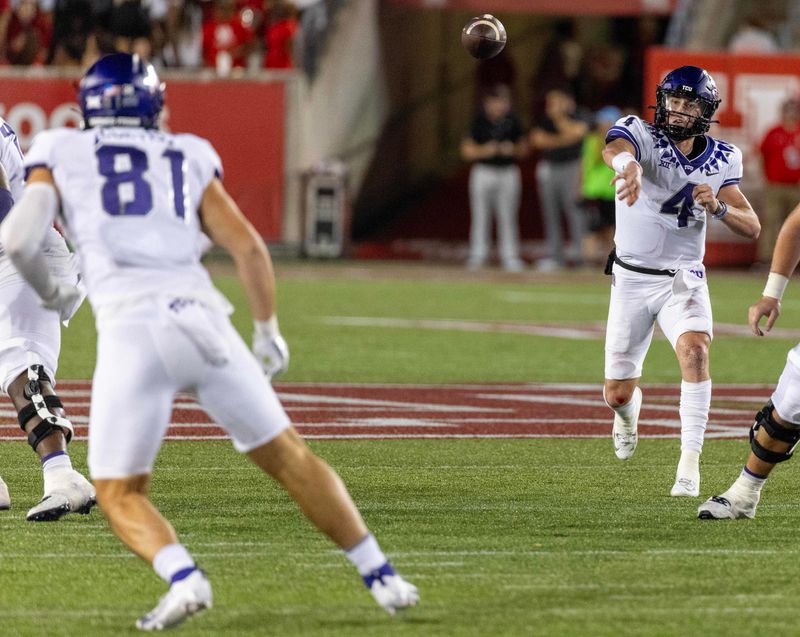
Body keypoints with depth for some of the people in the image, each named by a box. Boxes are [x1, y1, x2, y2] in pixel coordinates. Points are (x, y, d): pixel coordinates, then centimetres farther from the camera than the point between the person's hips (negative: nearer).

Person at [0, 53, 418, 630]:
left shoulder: (61, 156, 16)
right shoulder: (187, 159, 22)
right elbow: (248, 247, 12)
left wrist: (48, 292, 23)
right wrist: (268, 332, 26)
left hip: (131, 331, -2)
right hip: (202, 318, 2)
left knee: (120, 493, 9)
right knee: (289, 457, 18)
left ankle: (183, 579, -19)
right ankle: (380, 575, 14)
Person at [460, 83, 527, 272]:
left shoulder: (512, 120, 1)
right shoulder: (479, 121, -7)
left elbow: (522, 148, 11)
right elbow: (467, 151, -4)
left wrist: (512, 149, -10)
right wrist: (485, 150, -20)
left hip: (508, 172, 2)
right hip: (484, 171, -2)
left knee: (507, 216, 1)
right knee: (480, 215, 0)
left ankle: (509, 256, 4)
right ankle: (477, 255, 6)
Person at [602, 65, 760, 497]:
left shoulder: (720, 160, -2)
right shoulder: (642, 135, -14)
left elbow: (752, 228, -2)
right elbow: (615, 148, -40)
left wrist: (718, 207, -24)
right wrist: (629, 165, -66)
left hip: (684, 279, 1)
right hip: (632, 280, -1)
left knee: (695, 351, -28)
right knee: (617, 393, 7)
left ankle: (690, 461, -25)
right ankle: (629, 411, 46)